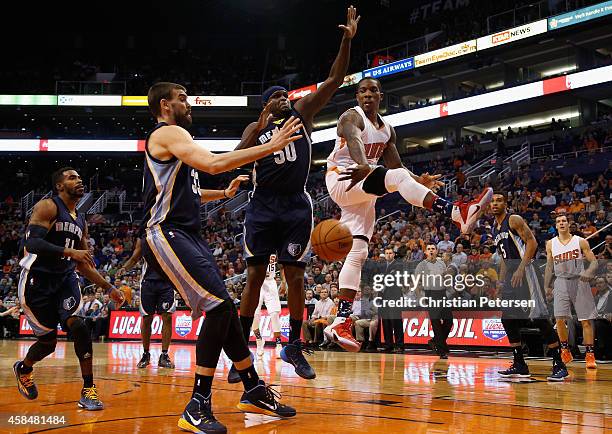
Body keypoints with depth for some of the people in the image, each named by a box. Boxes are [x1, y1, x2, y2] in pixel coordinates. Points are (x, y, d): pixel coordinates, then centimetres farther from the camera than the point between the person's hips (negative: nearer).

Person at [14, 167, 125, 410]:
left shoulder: (81, 221, 13)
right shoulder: (47, 207, -10)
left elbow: (82, 264, 19)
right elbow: (31, 242, -25)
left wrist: (109, 288, 14)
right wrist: (69, 251, -33)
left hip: (65, 279, 5)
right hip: (36, 281, -5)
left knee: (77, 326, -20)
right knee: (48, 341, 5)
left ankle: (88, 391, -13)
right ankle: (23, 368, 40)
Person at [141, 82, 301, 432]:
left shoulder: (172, 139, 24)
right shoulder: (168, 133, -7)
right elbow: (212, 164, -23)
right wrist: (270, 146, -20)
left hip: (188, 237, 11)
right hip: (168, 236, -11)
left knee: (225, 310, 11)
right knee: (220, 306, -19)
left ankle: (254, 391, 21)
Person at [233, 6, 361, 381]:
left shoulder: (302, 113, 9)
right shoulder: (255, 128, 8)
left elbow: (335, 80, 0)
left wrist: (348, 40, -11)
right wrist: (260, 129, -20)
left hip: (296, 205, 0)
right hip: (263, 206, 0)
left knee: (296, 277, 2)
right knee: (255, 277, 0)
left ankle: (294, 347, 15)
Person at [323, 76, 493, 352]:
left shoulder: (387, 129, 15)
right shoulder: (352, 118, -9)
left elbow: (396, 165, 14)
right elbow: (354, 142, -32)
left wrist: (418, 181, -8)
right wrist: (363, 166, -55)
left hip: (361, 192, 8)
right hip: (342, 179, -8)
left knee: (357, 253, -3)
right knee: (396, 177, -31)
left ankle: (341, 322, -5)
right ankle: (459, 213, -42)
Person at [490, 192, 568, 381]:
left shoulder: (514, 220, -6)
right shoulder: (495, 229, 19)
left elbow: (532, 242, -15)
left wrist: (521, 269, -21)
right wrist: (500, 282, 20)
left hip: (523, 274, -9)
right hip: (509, 277, 9)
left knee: (539, 319, -11)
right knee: (508, 321, 6)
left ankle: (559, 365, -6)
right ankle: (519, 366, 13)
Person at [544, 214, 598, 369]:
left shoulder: (580, 241, 0)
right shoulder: (551, 244, 7)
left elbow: (594, 262, -1)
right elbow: (549, 266, 14)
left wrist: (589, 272, -22)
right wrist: (547, 286, 9)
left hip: (580, 281, -2)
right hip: (561, 282, 2)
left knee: (586, 320, -1)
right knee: (559, 319, -9)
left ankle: (590, 355, 7)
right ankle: (565, 351, 8)